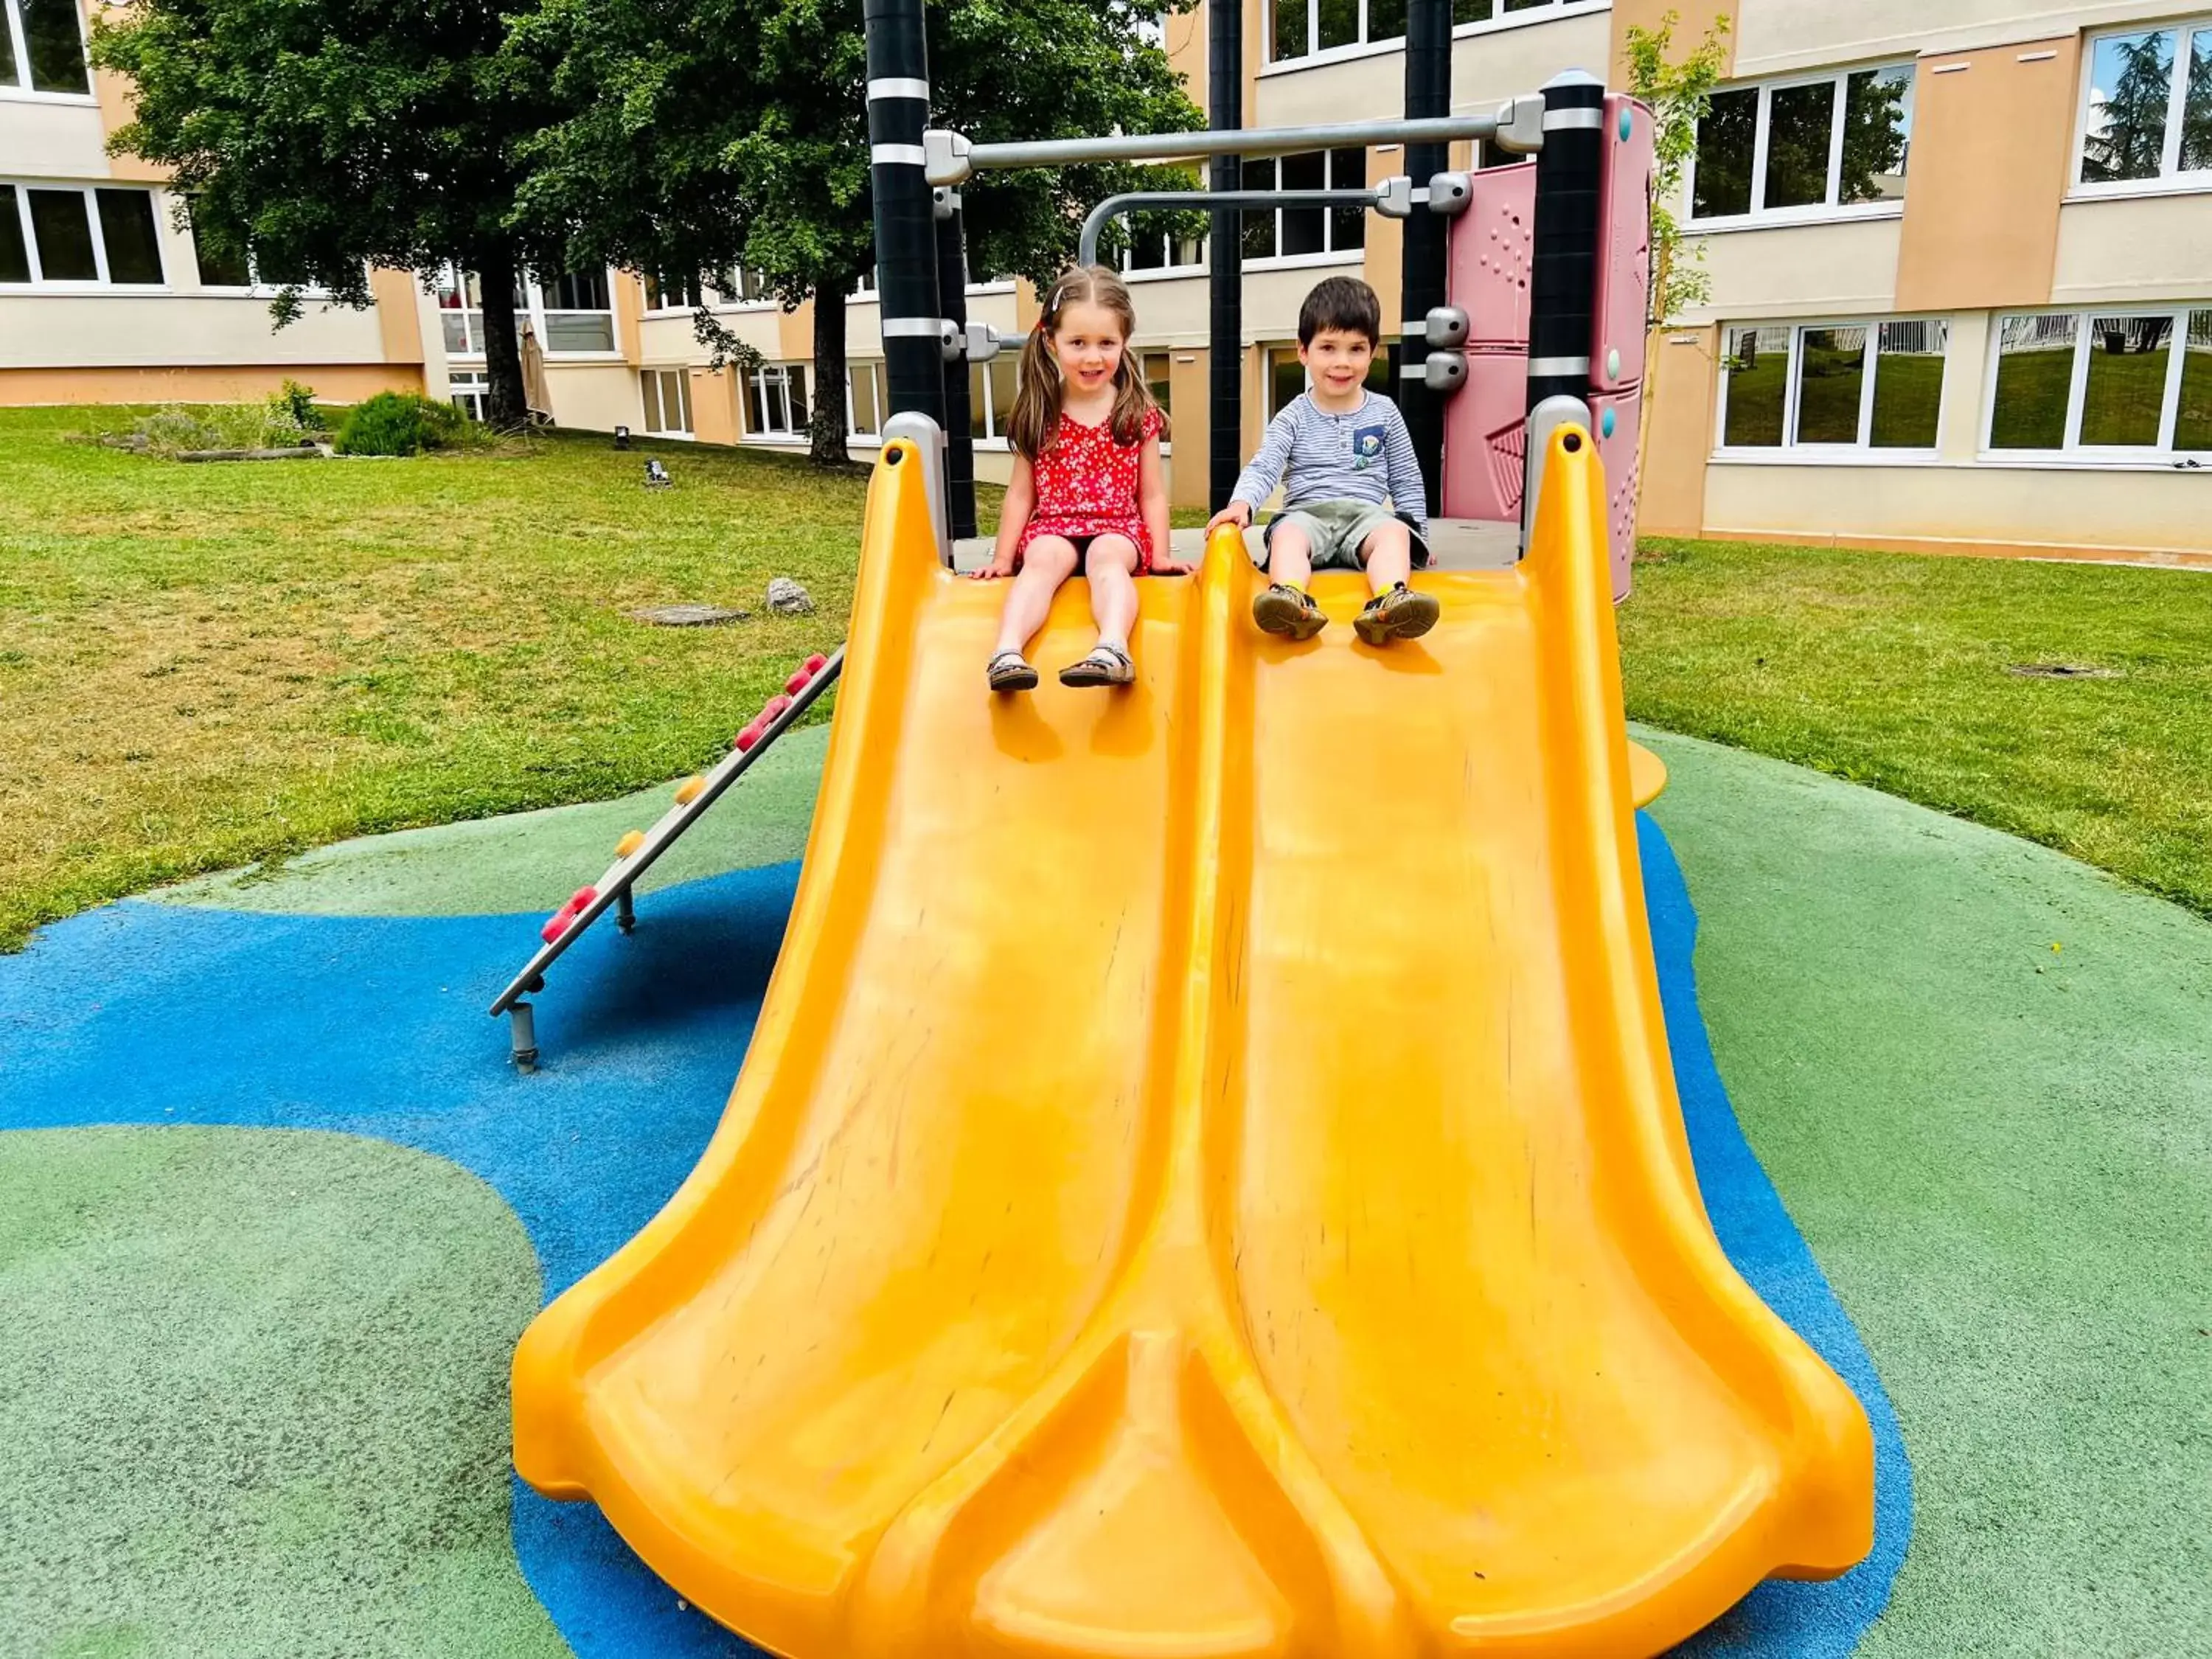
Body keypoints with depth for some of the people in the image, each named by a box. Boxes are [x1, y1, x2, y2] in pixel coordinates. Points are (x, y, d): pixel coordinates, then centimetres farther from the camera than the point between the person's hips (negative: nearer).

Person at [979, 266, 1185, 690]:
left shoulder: (1139, 413, 7)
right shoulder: (1039, 415, 7)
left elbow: (1152, 493, 8)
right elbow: (1021, 493, 10)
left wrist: (1160, 555, 0)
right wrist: (1003, 558, 7)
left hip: (1119, 528, 0)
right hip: (1053, 527, 1)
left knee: (1106, 556, -34)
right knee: (1043, 559, -32)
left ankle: (1112, 649, -60)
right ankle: (1007, 651, -55)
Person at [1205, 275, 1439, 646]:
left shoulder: (1384, 413, 15)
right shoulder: (1294, 417, 9)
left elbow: (1407, 482, 20)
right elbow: (1263, 468, -3)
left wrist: (1417, 536, 16)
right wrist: (1241, 503, -24)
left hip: (1366, 513, 1)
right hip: (1307, 513, -1)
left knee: (1394, 532, -32)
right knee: (1288, 534, -35)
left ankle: (1389, 602, -59)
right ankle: (1292, 599, -62)